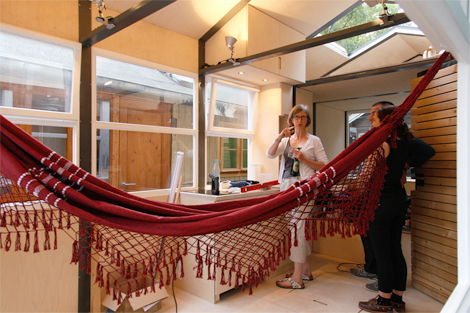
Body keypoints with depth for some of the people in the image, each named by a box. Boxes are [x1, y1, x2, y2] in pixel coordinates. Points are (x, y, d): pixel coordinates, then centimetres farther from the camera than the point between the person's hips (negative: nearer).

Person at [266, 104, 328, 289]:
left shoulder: (314, 141, 4)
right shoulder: (286, 140, 16)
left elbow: (325, 165, -1)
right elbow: (270, 154, 1)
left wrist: (304, 160, -13)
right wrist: (279, 138, -13)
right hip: (287, 188, 6)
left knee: (297, 229, -7)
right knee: (298, 229, 12)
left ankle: (297, 278, 3)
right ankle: (306, 271, 27)